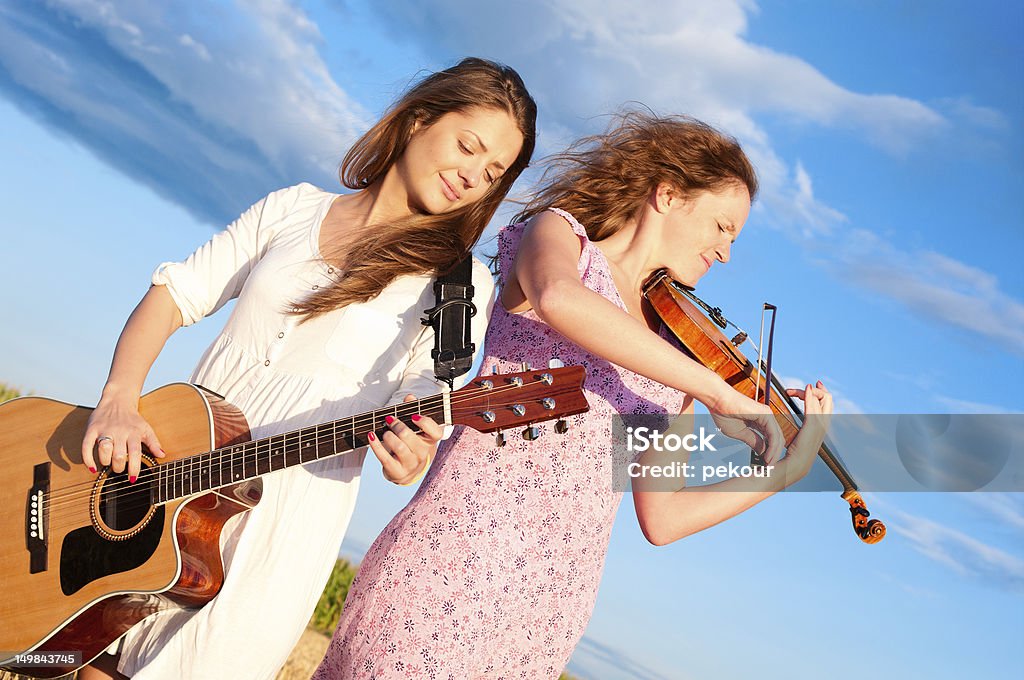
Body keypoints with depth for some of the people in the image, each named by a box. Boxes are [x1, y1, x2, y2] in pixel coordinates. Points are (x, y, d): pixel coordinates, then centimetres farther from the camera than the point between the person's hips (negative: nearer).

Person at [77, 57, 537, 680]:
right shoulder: (293, 209, 7)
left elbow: (421, 414, -4)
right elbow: (175, 293, 6)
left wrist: (407, 461, -27)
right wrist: (118, 401, -9)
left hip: (291, 506, -2)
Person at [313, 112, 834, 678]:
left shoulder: (674, 359, 18)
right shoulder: (561, 233, 3)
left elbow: (662, 518, 15)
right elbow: (557, 299, -24)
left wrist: (786, 470, 8)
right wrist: (719, 394, -22)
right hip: (458, 556, -6)